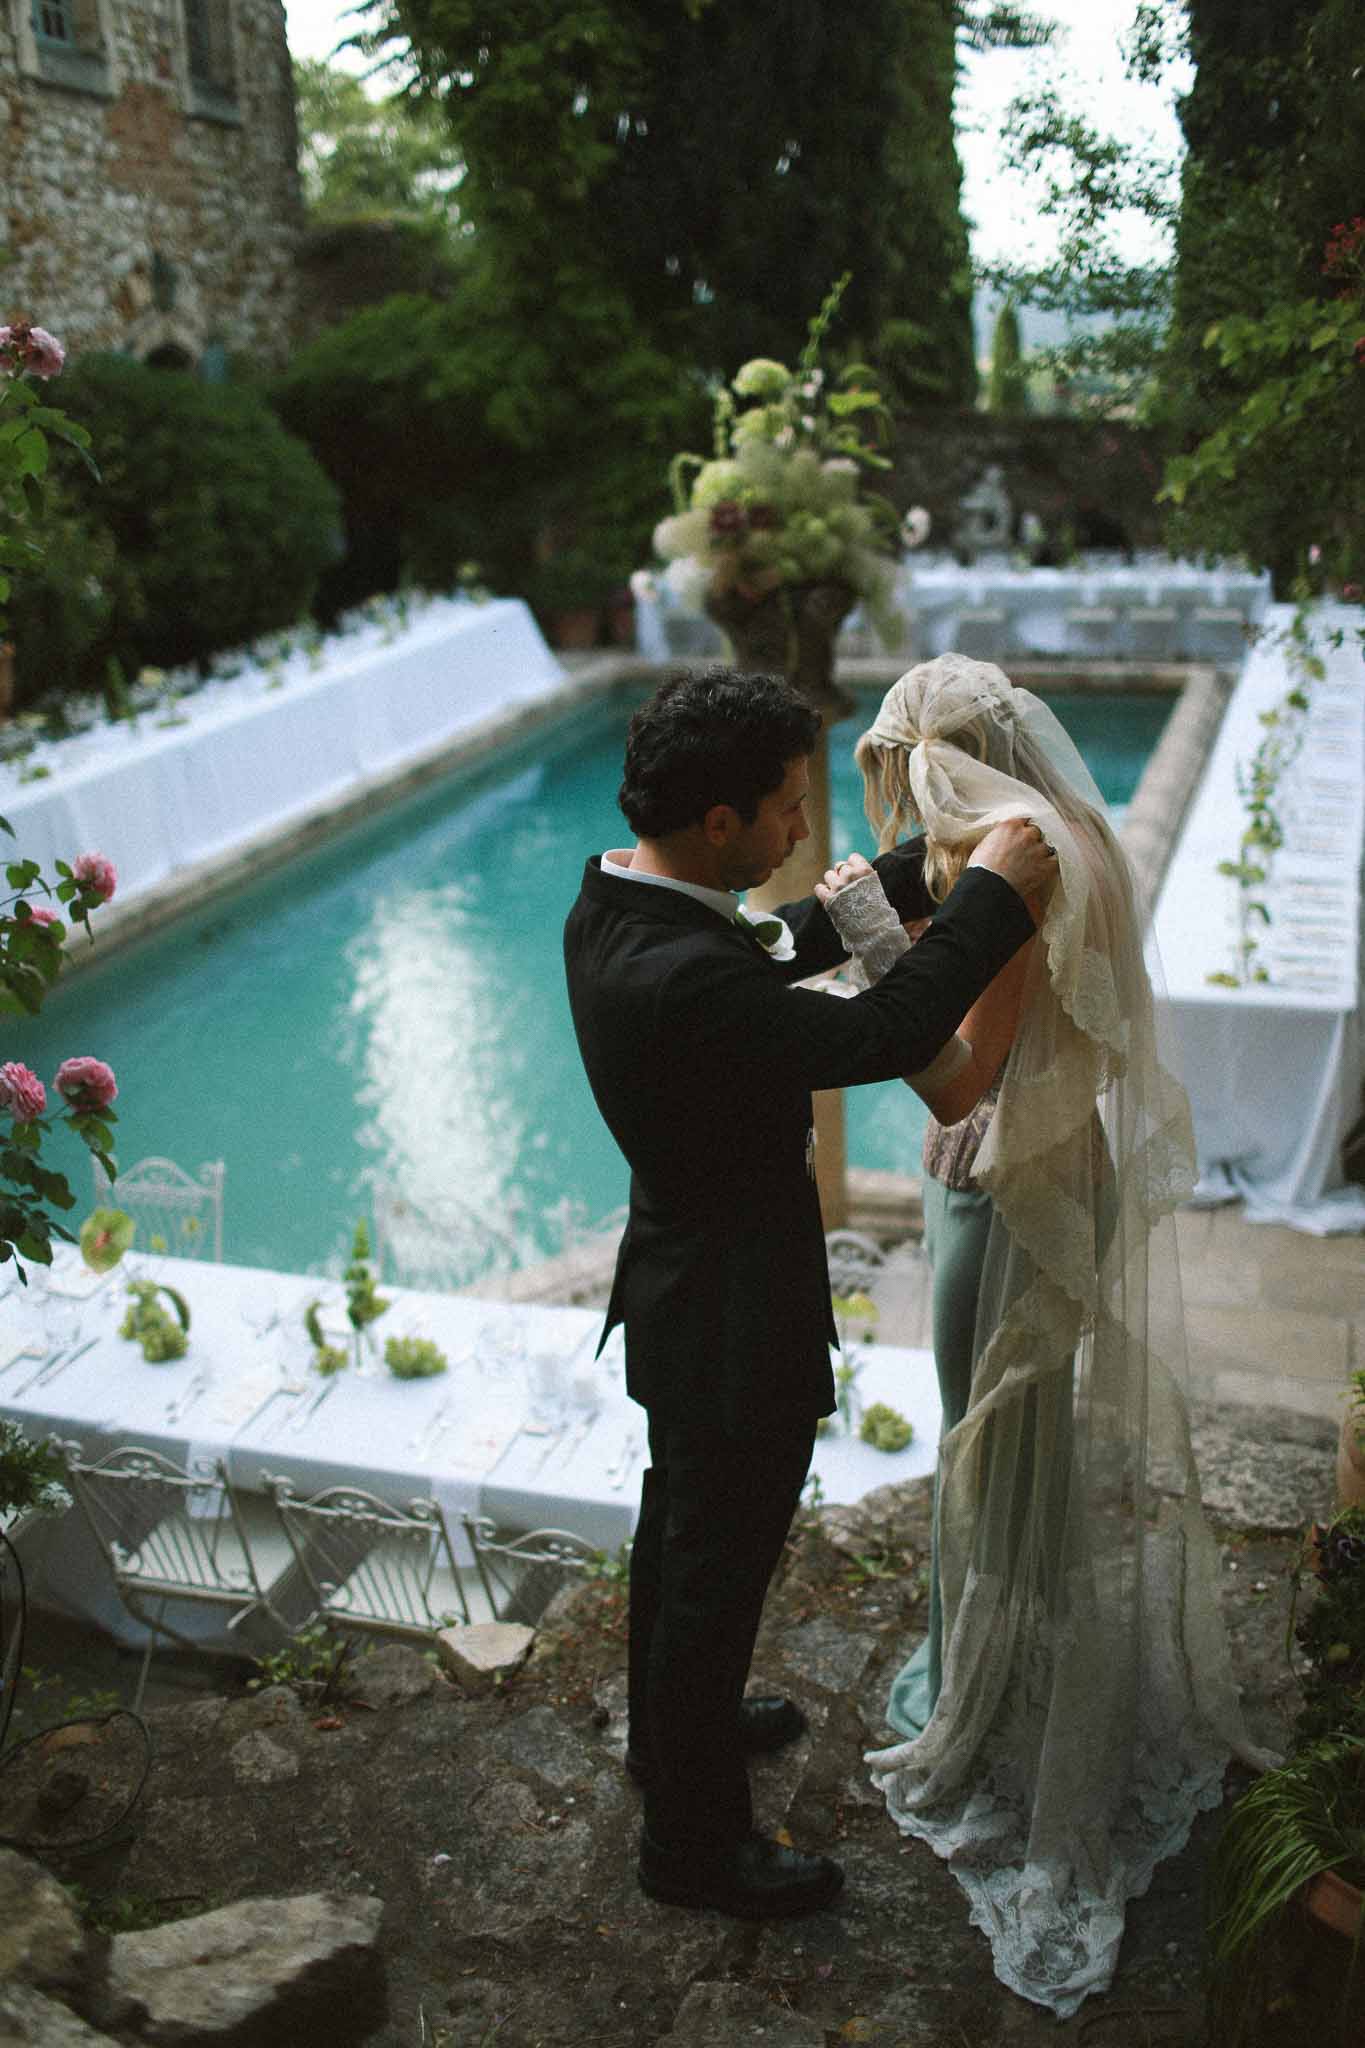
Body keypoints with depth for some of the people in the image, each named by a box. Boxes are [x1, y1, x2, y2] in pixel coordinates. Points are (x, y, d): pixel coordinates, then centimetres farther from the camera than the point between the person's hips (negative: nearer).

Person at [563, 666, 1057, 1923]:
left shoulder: (610, 907, -5)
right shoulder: (679, 977, -36)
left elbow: (777, 947, 8)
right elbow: (883, 1036, -30)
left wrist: (926, 873, 5)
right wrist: (993, 895, -18)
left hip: (678, 1289, 10)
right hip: (733, 1322, -9)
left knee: (683, 1525, 29)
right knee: (719, 1570, 11)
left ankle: (673, 1727, 54)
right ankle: (694, 1842, 35)